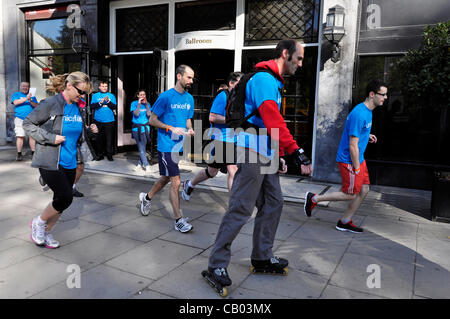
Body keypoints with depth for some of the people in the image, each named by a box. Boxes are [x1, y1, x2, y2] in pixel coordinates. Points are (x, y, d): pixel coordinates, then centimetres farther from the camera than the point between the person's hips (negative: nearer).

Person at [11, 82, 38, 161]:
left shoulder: (32, 96, 17)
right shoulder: (16, 94, 13)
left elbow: (36, 106, 4)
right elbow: (15, 102, -7)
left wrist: (30, 101, -13)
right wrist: (26, 98, -15)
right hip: (19, 118, -2)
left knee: (32, 136, -5)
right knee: (20, 136, -7)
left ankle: (33, 152, 1)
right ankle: (19, 154, -3)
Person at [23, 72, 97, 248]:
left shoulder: (77, 107, 9)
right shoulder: (51, 104, -12)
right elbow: (28, 123, -8)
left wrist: (89, 129, 1)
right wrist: (50, 138, -18)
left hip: (69, 162, 7)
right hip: (50, 162, -7)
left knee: (62, 200, 10)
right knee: (66, 197, -11)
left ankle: (46, 232, 31)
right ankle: (39, 222, 16)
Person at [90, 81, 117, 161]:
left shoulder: (111, 95, 9)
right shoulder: (95, 96, 9)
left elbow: (115, 107, -1)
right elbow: (92, 106, -3)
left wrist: (108, 101, -16)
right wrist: (101, 102, -16)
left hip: (109, 121, -1)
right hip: (98, 121, 1)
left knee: (109, 139, -2)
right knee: (99, 138, 5)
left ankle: (109, 154, 6)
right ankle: (100, 154, 16)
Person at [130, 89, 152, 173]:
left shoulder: (147, 104, 6)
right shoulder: (134, 103, -1)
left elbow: (149, 114, -7)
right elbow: (136, 114, -13)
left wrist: (146, 104, -10)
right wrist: (139, 103, -14)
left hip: (145, 128, 3)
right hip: (137, 128, -3)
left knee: (143, 147, 5)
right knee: (141, 148, -5)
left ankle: (140, 164, 17)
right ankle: (146, 166, -2)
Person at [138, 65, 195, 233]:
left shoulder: (189, 98, 9)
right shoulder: (166, 96, -10)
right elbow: (152, 120, -7)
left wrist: (190, 129, -2)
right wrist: (171, 129, -18)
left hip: (179, 145, 7)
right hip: (166, 145, -7)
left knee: (166, 178, 20)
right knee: (176, 182, -7)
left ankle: (147, 197, 46)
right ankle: (178, 220, 3)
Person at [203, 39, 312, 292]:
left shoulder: (274, 82, 22)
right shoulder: (264, 79, -12)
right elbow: (274, 122, -24)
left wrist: (279, 156, 19)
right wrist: (297, 153, -27)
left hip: (266, 155, 10)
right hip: (252, 152, -10)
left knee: (274, 203, 13)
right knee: (241, 210, -7)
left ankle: (263, 258, 26)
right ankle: (216, 266, 4)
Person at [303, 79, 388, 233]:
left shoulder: (368, 111, 8)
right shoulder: (359, 114, -23)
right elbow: (353, 146, -23)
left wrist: (366, 136, 9)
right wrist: (356, 169, -18)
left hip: (359, 159, 10)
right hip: (349, 161, -10)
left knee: (364, 190, 10)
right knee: (350, 194, 0)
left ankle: (345, 222, 21)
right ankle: (314, 199, 12)